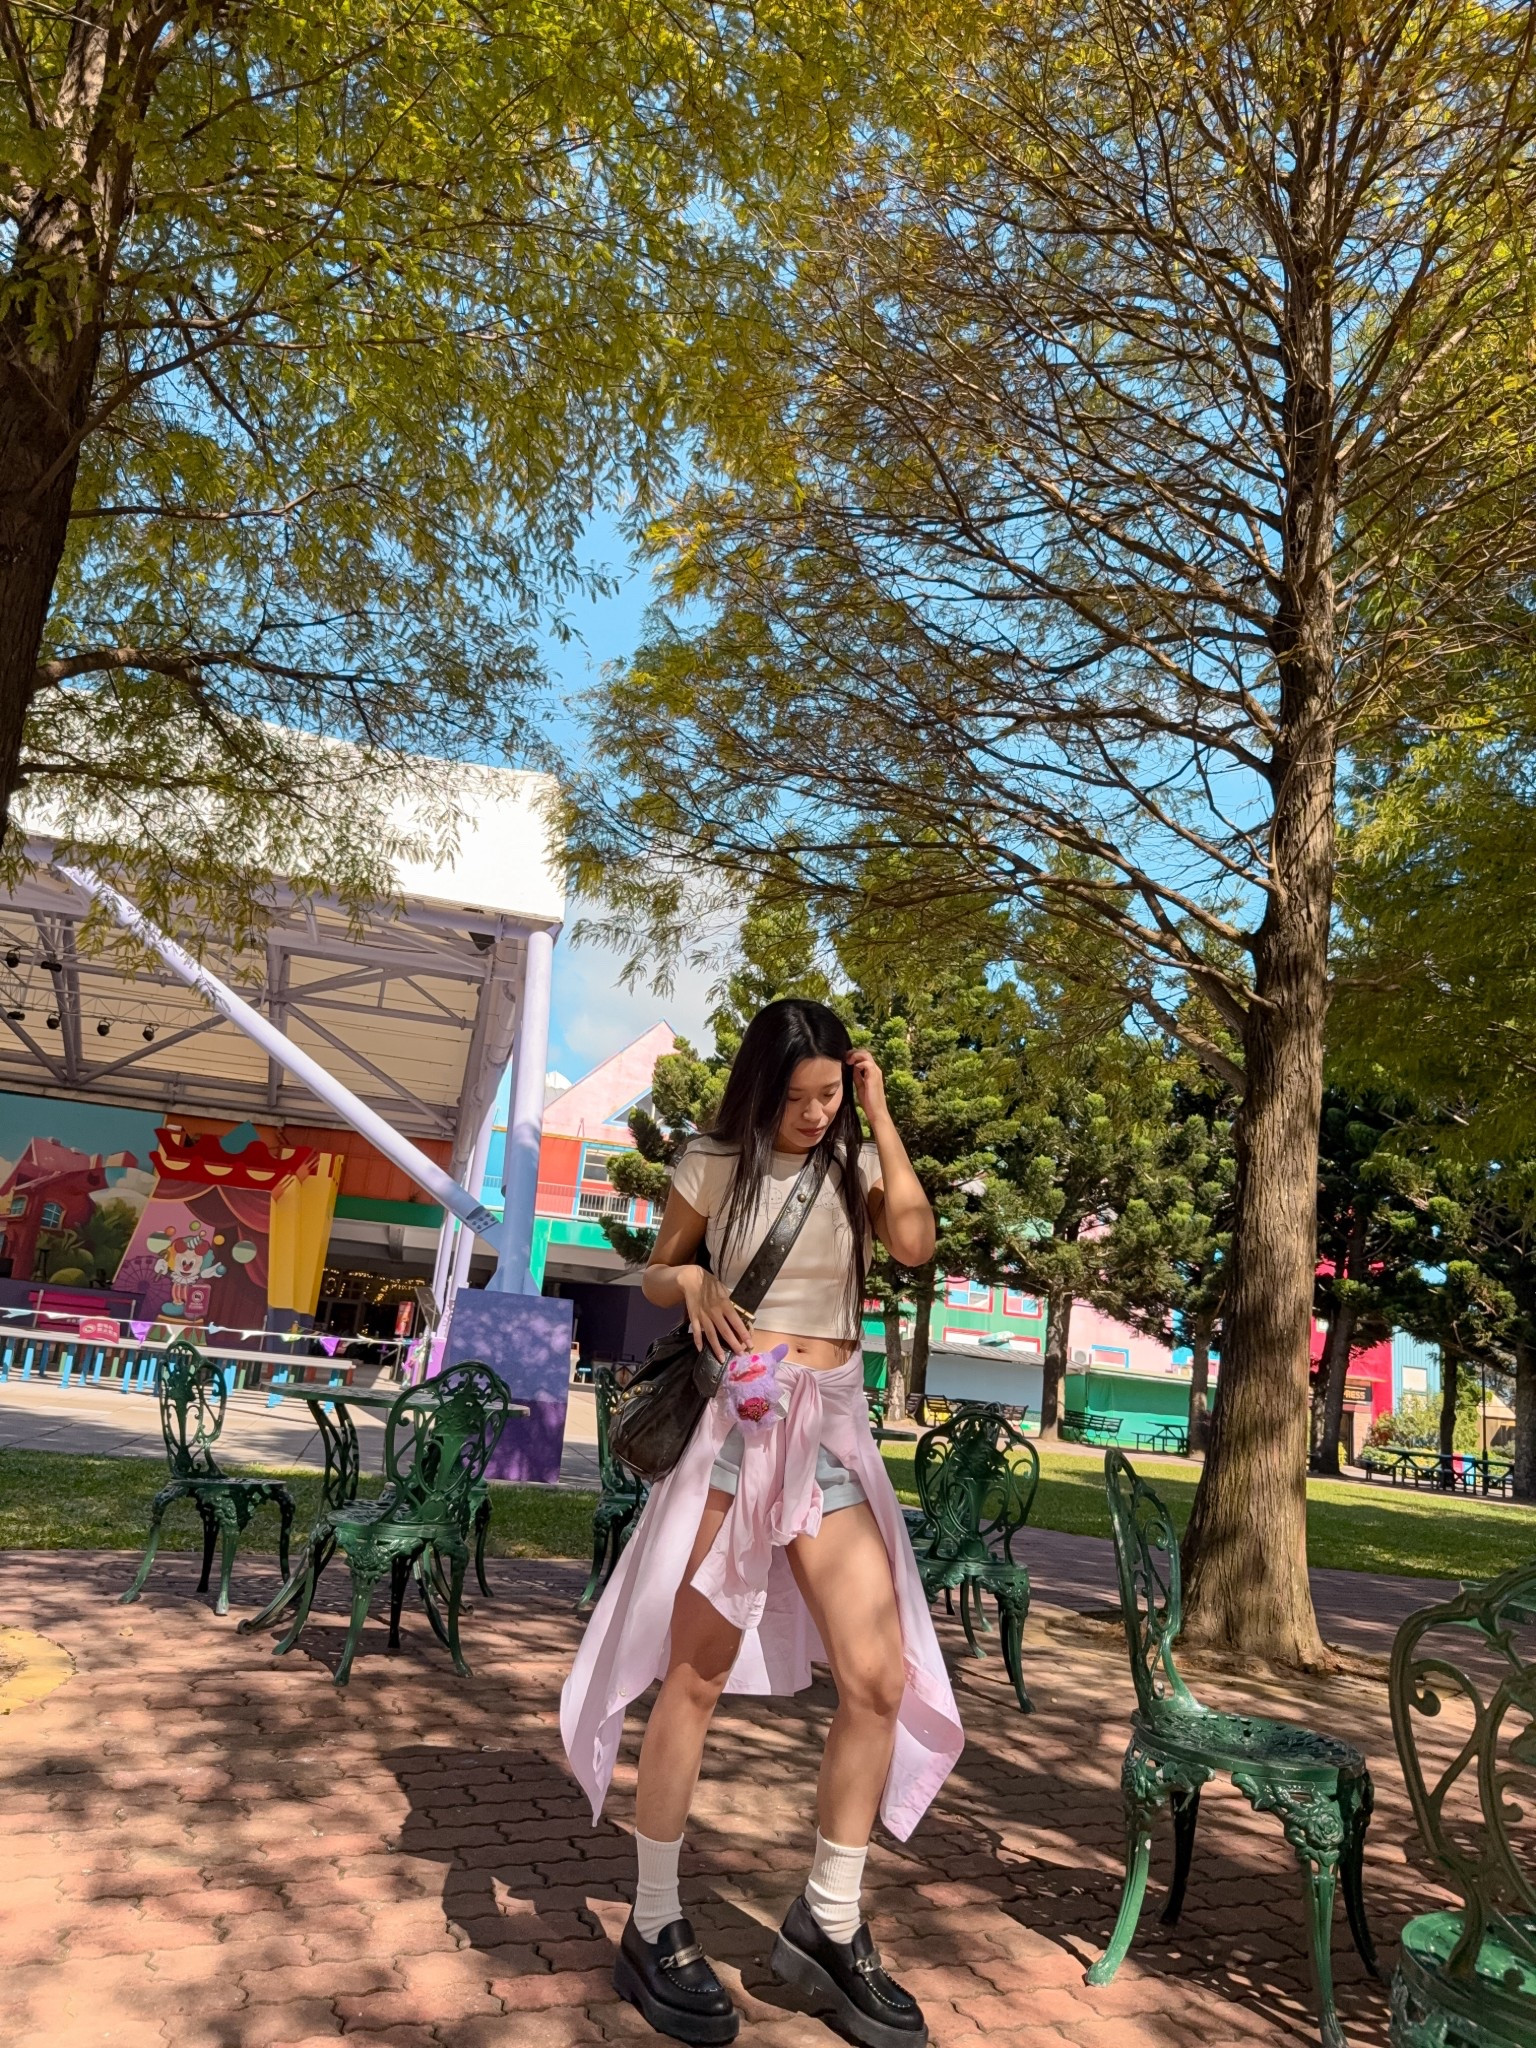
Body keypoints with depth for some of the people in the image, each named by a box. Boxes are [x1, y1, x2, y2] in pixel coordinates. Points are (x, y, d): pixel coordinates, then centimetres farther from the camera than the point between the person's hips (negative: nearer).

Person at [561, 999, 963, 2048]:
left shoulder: (857, 1162, 6)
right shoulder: (714, 1164, 0)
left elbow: (917, 1243, -12)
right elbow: (655, 1278, 10)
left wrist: (881, 1116, -11)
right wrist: (692, 1279, -12)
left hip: (836, 1431, 3)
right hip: (738, 1423, -3)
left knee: (883, 1680, -1)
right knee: (696, 1678, 3)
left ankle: (827, 1928, 17)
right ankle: (655, 1930, 19)